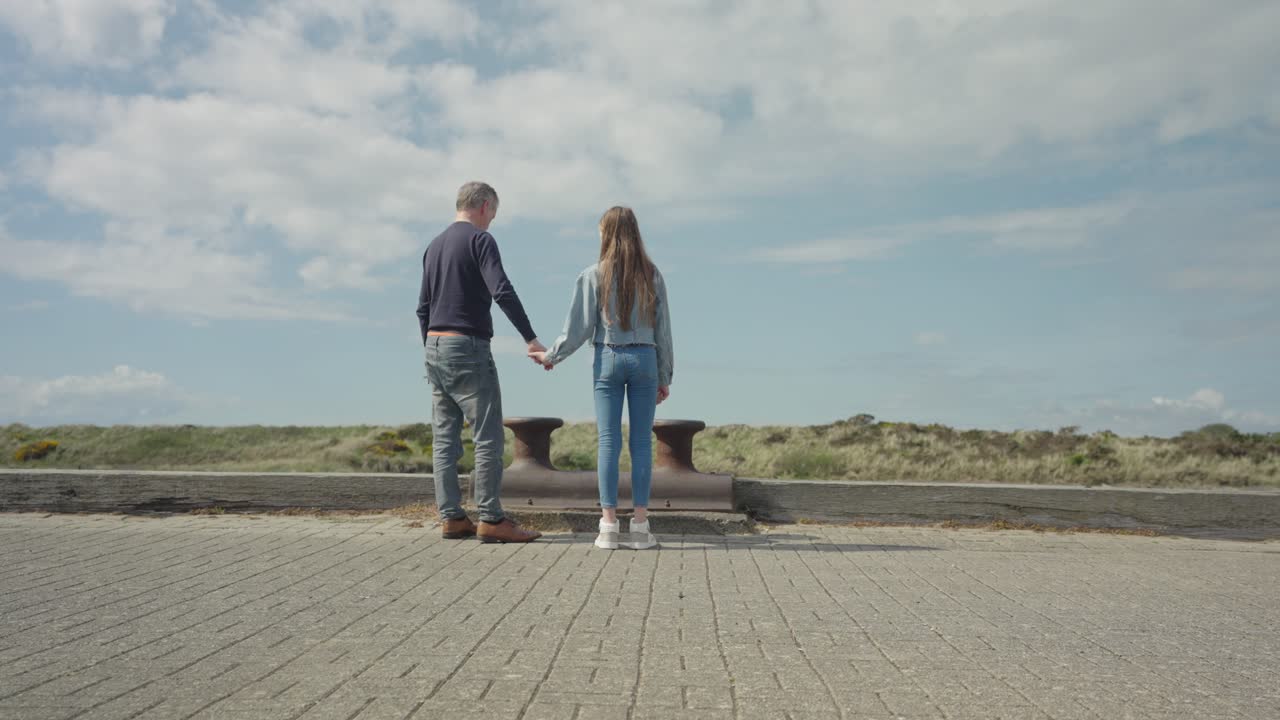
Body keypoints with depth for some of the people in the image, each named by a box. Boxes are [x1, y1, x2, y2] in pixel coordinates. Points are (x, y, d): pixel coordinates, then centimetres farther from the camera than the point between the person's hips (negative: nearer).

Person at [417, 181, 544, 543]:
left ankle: (451, 517, 9)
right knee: (488, 436, -5)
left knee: (444, 438, 7)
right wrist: (531, 339, -21)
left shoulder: (434, 246, 18)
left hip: (435, 348, 9)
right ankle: (491, 519, -4)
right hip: (468, 349, -8)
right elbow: (502, 292, -21)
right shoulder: (480, 240, -7)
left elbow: (423, 308, 19)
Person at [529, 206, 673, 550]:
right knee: (642, 441, 3)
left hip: (608, 360, -1)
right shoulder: (652, 276, 4)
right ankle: (640, 526, 4)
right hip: (644, 359, 1)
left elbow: (579, 328, -3)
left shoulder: (593, 276, -2)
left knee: (609, 441, 2)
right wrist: (664, 376, 12)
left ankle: (609, 525, 1)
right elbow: (662, 330, 6)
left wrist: (551, 356, 12)